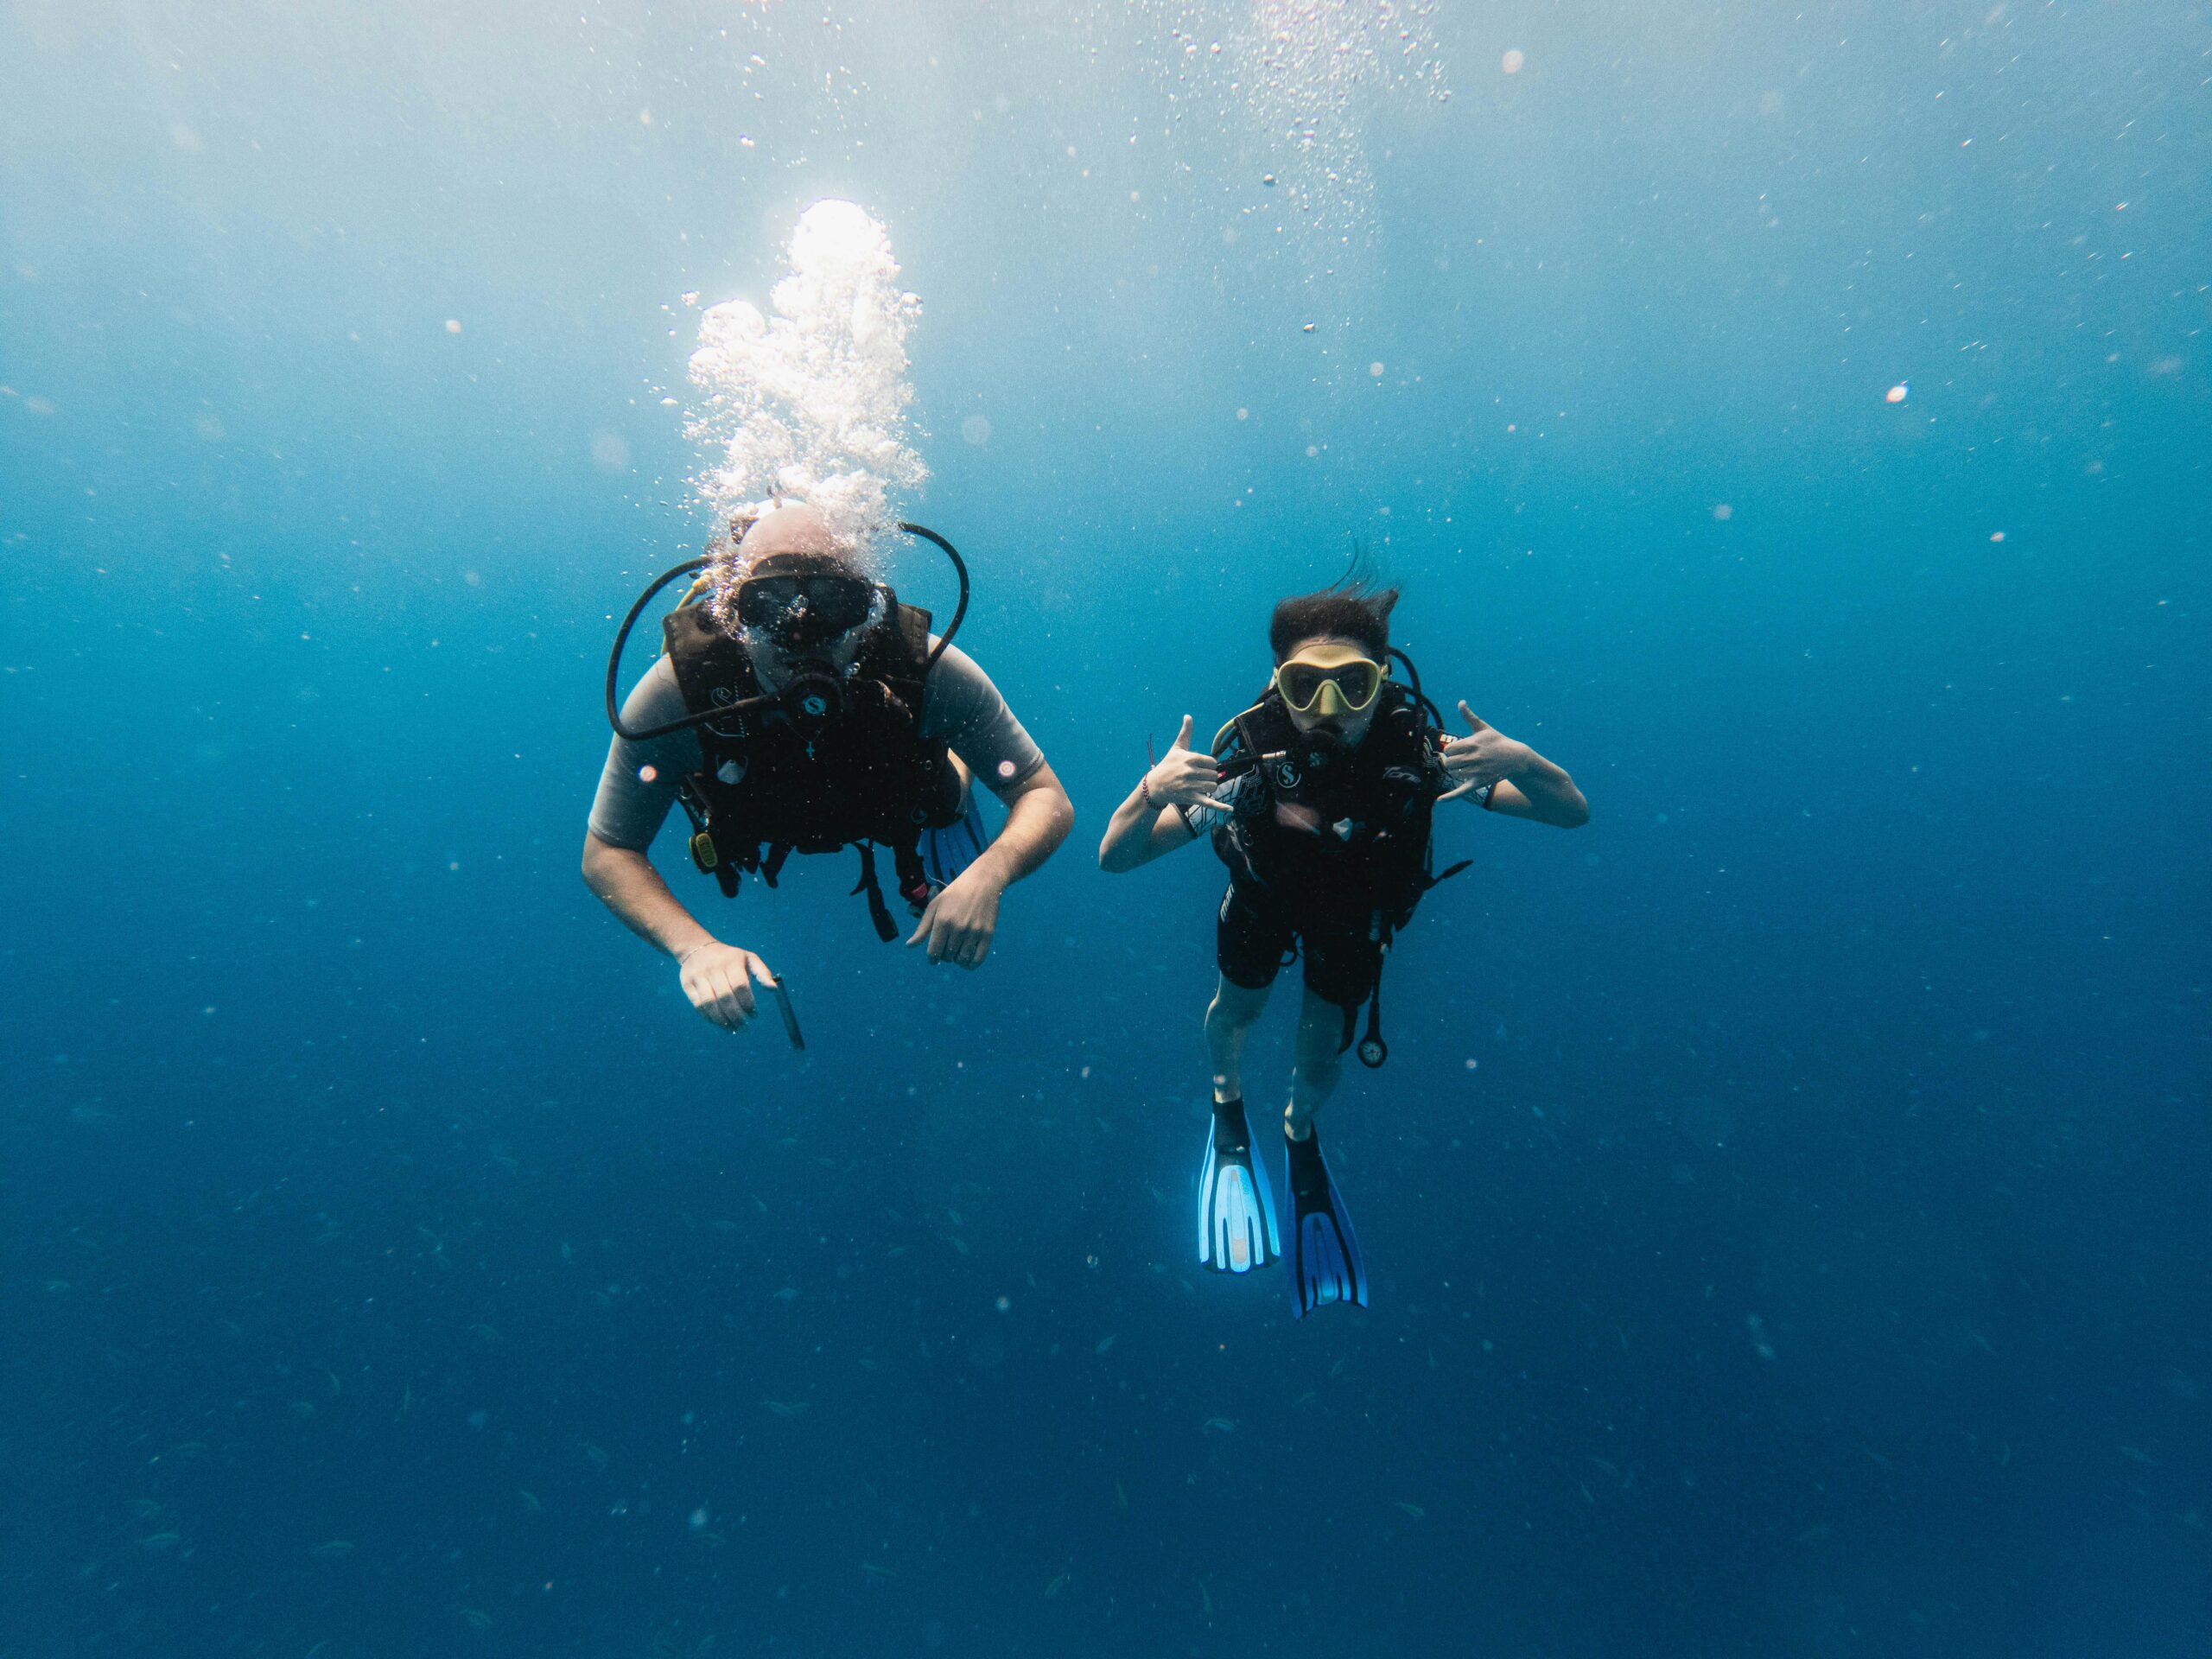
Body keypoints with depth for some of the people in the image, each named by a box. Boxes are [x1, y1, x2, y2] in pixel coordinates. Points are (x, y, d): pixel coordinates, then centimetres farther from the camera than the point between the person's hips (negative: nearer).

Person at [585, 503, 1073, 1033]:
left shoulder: (926, 670, -43)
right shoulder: (678, 689, -41)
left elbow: (1047, 800, -37)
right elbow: (606, 853, -30)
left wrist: (986, 877, -57)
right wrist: (693, 947, -48)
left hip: (901, 810, -1)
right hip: (763, 830, 2)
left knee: (967, 930, 17)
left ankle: (953, 761, 36)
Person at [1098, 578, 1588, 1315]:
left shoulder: (1418, 756, -39)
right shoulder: (1250, 767, -41)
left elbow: (1575, 813, -31)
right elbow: (1115, 856, -37)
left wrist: (1523, 764, -52)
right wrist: (1151, 792, -58)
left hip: (1356, 913, 1)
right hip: (1265, 896, -1)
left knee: (1325, 1048, 14)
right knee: (1237, 1009, 15)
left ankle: (1300, 1132, 49)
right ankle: (1228, 1105, 51)